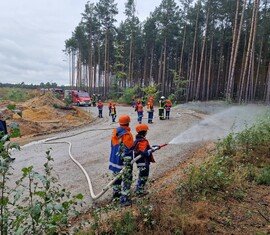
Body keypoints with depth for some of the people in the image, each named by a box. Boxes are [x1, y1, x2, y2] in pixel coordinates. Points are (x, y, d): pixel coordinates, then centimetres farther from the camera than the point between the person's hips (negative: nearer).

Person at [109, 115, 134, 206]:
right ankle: (124, 199, 14)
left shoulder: (115, 132, 1)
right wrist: (127, 165, -19)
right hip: (123, 162, -8)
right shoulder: (127, 135, -22)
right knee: (126, 180, 6)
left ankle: (116, 194, 38)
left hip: (114, 160, 8)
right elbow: (127, 151, -23)